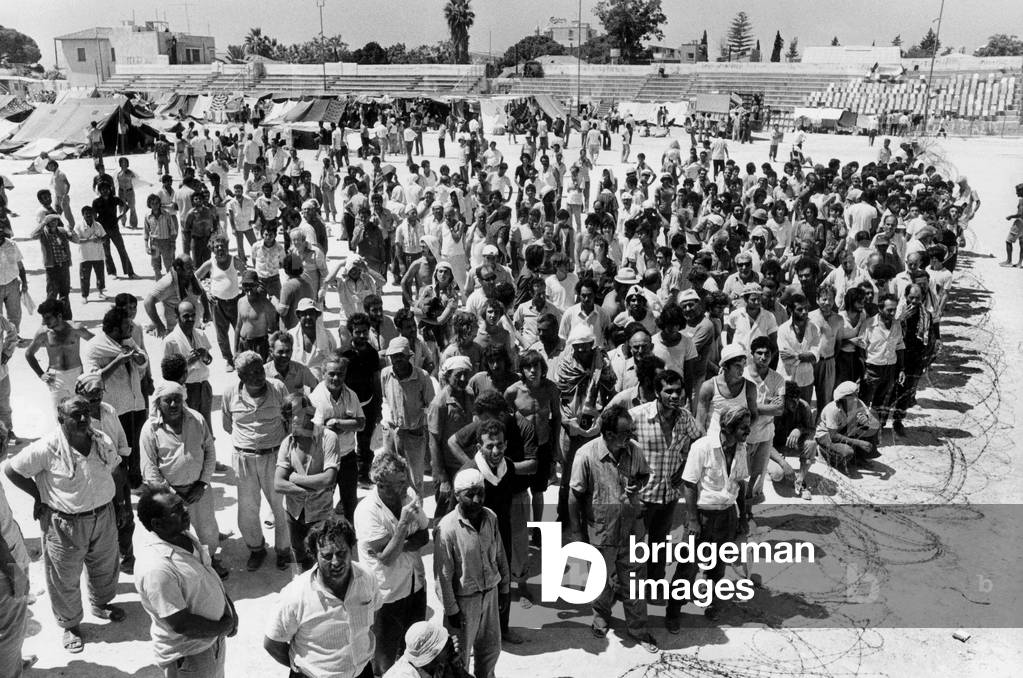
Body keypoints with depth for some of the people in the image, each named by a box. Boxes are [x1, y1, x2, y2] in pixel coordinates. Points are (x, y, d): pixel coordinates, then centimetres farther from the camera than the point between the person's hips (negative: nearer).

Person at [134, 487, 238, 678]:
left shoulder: (184, 535, -5)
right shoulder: (156, 568, -33)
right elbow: (181, 624, -30)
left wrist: (229, 606, -2)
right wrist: (224, 627, -16)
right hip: (188, 655, -8)